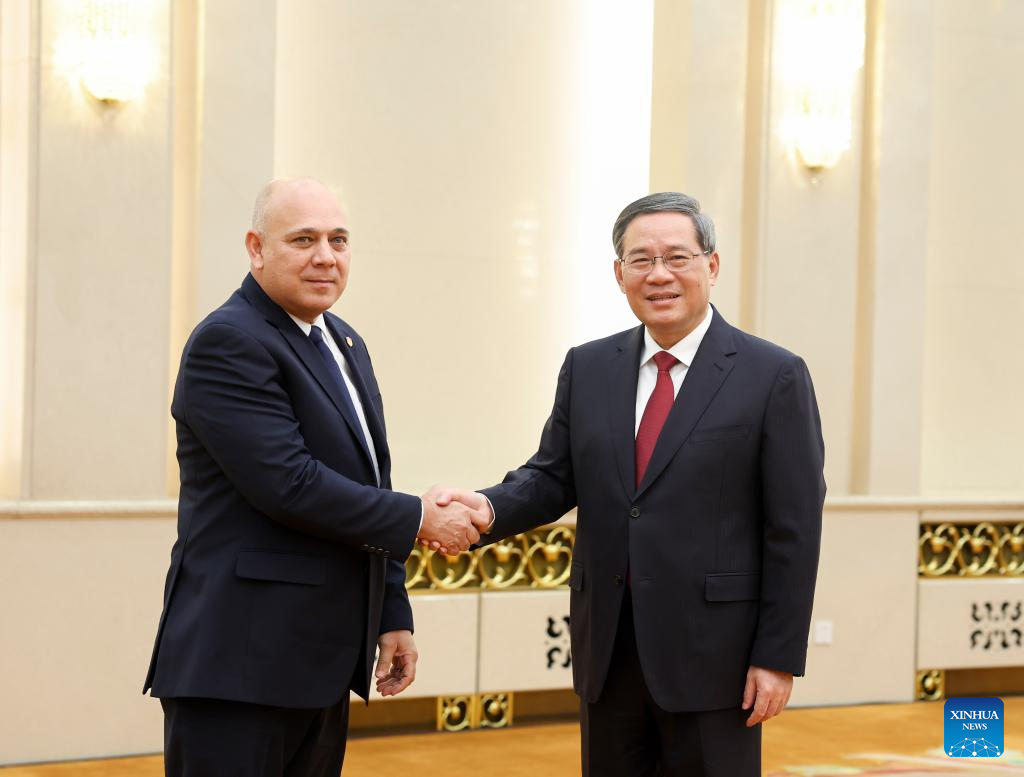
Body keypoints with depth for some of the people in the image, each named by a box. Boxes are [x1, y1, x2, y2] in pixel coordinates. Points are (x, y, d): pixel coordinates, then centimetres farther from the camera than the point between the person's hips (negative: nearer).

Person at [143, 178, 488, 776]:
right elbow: (288, 484, -21)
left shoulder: (345, 344, 16)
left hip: (324, 661, 8)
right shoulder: (229, 343, -12)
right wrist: (419, 519, -13)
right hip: (241, 661, -8)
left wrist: (392, 613, 17)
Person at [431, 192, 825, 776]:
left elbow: (794, 529, -6)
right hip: (607, 647, 4)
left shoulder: (774, 376, -5)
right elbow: (554, 478, 8)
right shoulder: (587, 369, 9)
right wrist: (490, 507, -14)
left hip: (711, 653, -4)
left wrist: (779, 657, -9)